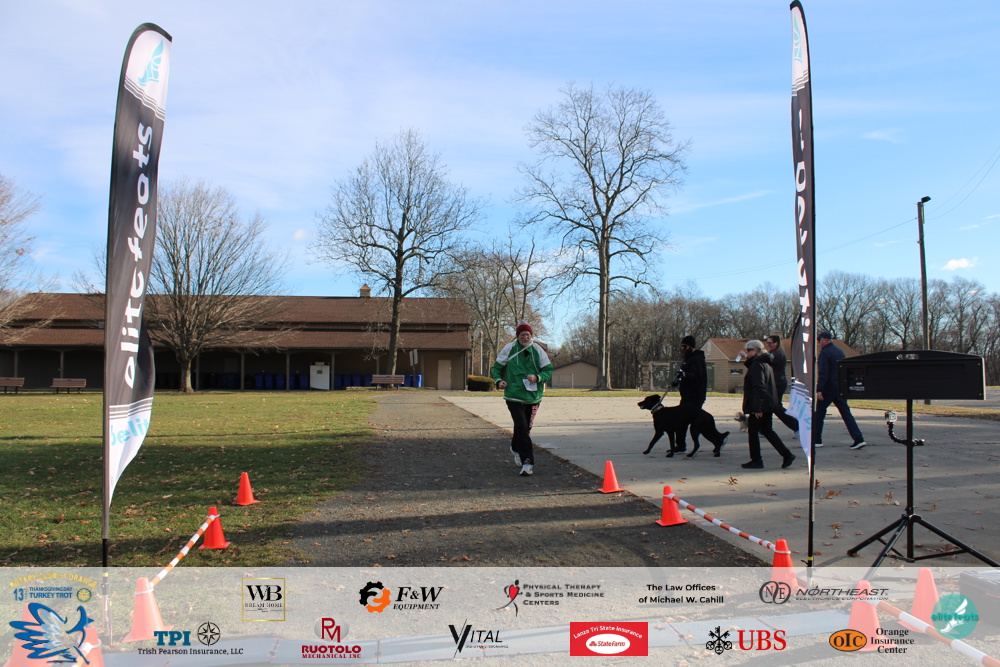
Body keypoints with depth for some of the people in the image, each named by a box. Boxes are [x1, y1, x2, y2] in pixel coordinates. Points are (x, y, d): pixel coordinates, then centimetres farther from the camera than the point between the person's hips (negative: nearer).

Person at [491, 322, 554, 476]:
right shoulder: (509, 349, -2)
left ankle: (515, 447, 47)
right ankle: (527, 462, -11)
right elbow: (496, 367, 8)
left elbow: (548, 370, 3)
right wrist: (498, 380, -11)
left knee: (526, 428, 16)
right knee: (521, 427, -14)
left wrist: (537, 377, -17)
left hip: (533, 396, 3)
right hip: (514, 395, -3)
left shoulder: (538, 350, 0)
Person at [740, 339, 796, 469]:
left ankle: (756, 460, 6)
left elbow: (758, 387, -22)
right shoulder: (766, 363, 15)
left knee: (753, 430, 0)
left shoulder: (756, 364, -15)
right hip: (768, 404, 10)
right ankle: (787, 455, 11)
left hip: (758, 405, -10)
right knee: (766, 430, 15)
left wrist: (757, 408, -24)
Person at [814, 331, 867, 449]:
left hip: (829, 388, -7)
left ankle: (816, 440, 7)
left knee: (819, 413, 4)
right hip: (841, 388, 7)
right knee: (846, 412, 6)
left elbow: (823, 373, -20)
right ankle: (859, 439, -3)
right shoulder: (840, 351, 15)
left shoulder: (824, 353, -11)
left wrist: (819, 390, -23)